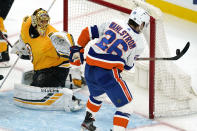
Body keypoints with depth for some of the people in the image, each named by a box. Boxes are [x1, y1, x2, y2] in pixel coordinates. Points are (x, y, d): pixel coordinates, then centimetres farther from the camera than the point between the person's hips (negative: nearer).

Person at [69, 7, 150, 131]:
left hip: (89, 69, 7)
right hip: (107, 74, -7)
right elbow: (128, 65, 9)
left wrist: (79, 47, 25)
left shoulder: (113, 23, 8)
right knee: (126, 105, 5)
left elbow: (88, 32, 12)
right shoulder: (138, 44, -2)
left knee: (97, 94, 36)